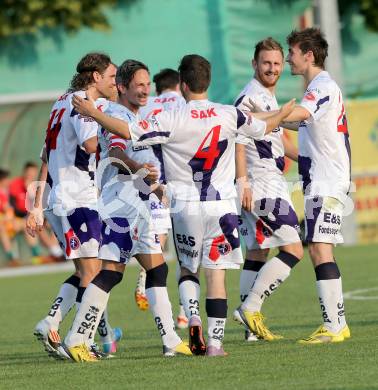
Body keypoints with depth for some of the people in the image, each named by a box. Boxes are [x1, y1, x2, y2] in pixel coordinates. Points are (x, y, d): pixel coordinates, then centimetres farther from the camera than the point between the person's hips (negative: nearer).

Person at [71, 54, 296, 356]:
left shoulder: (172, 120, -10)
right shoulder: (229, 115, -2)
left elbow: (130, 132, -15)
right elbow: (263, 129, 16)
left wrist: (93, 113, -5)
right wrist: (283, 114, 38)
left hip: (185, 206, -1)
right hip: (221, 205, 1)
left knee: (188, 268, 18)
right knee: (216, 274, 1)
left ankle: (193, 318, -7)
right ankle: (215, 341, -3)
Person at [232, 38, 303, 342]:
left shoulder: (269, 97, 18)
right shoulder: (250, 96, -13)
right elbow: (237, 139, -20)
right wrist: (243, 182, -25)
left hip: (272, 185, 10)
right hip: (261, 186, -10)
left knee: (257, 251, 10)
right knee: (292, 249, -13)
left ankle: (253, 327, 13)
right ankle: (250, 308, -14)